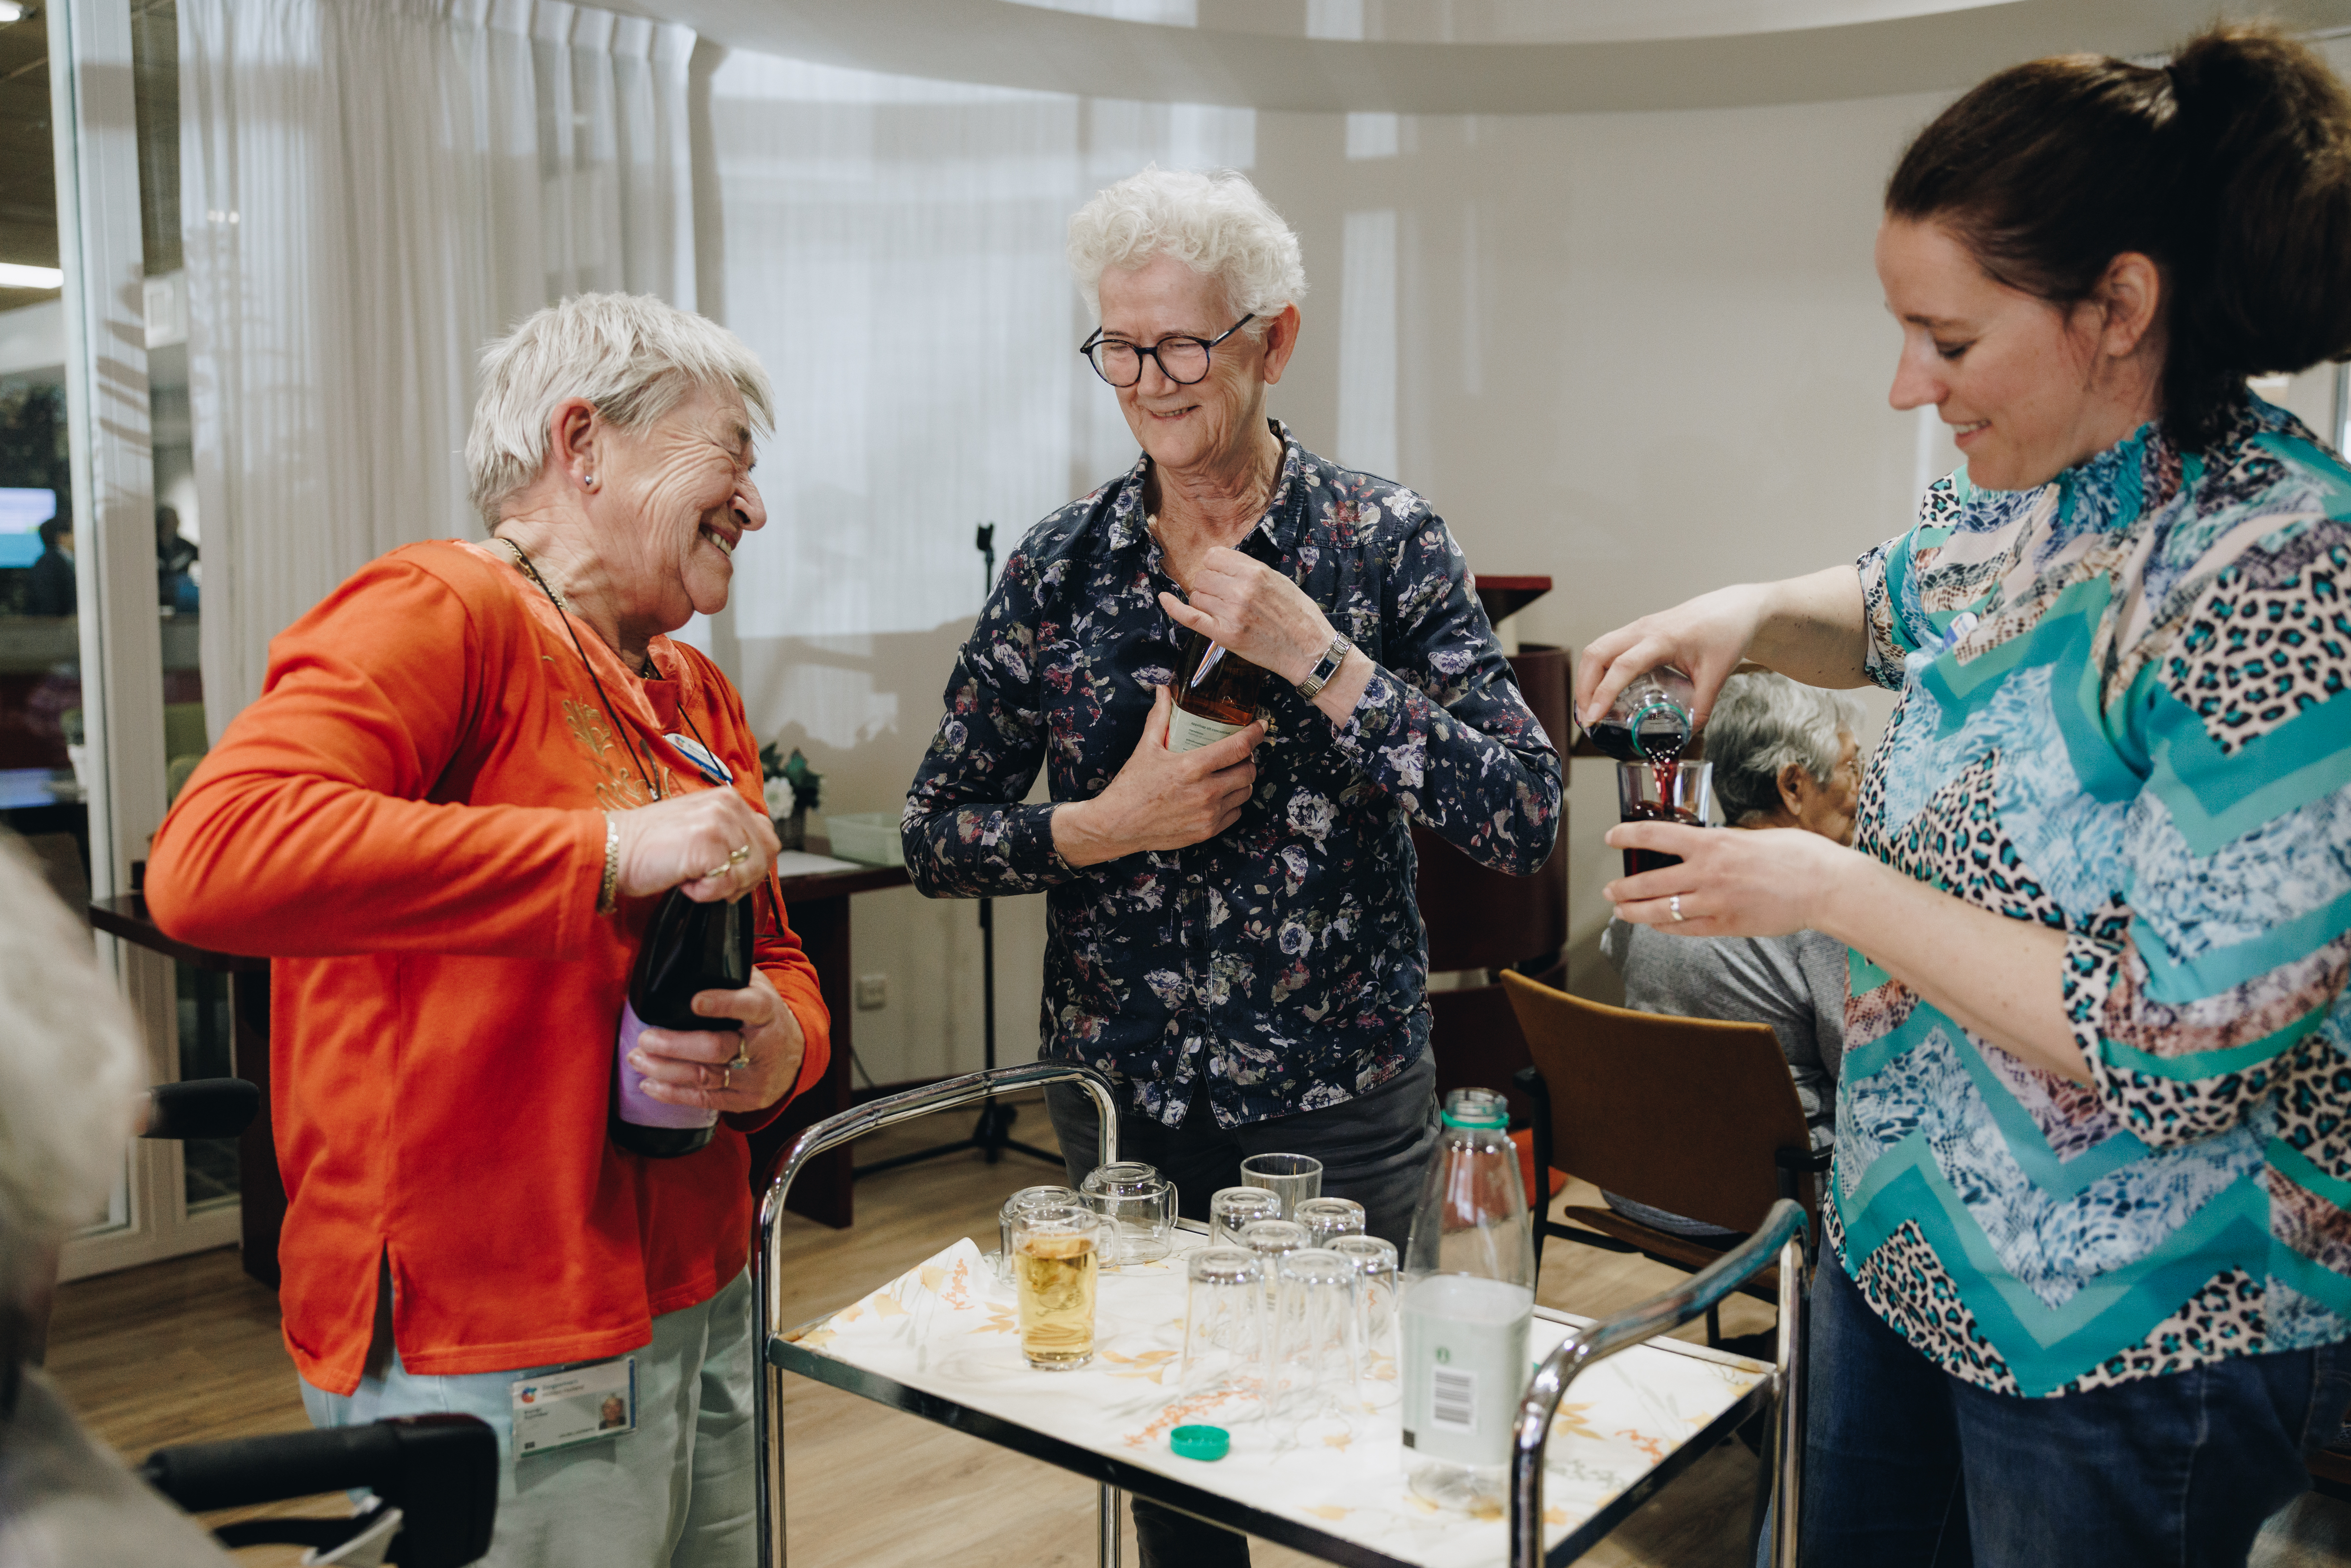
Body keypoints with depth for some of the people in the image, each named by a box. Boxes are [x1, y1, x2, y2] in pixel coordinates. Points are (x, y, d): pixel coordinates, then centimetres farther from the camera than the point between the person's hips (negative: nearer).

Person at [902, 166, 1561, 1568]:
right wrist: (1105, 827, -16)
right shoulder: (1060, 568, -1)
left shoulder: (1385, 540, -8)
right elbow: (936, 837, 1)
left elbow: (1528, 821, -17)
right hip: (1120, 1103, 2)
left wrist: (1318, 655, -23)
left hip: (1342, 1108, -2)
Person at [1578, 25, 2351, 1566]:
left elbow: (2172, 1044, -29)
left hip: (2132, 1337, -8)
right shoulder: (2023, 497, -2)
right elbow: (1893, 613, 21)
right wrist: (1752, 613, -1)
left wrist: (1831, 888, -22)